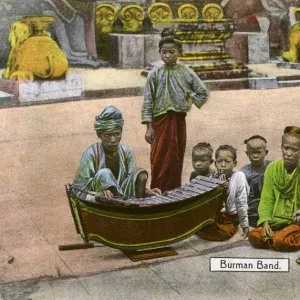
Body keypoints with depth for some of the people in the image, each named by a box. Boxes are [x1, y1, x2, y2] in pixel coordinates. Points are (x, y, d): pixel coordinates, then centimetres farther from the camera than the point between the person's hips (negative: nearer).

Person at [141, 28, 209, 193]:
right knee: (159, 161, -1)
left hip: (179, 120, 2)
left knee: (177, 160, 6)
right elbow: (148, 101, -1)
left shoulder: (186, 72, 3)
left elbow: (203, 92, 10)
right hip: (160, 121, -1)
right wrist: (149, 127, -7)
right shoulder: (154, 74, 0)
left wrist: (188, 104, 2)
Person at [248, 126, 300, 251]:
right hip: (276, 221, 3)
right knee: (254, 237, -21)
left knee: (282, 240, -30)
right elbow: (266, 200, -1)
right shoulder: (272, 169, 2)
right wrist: (265, 223, -16)